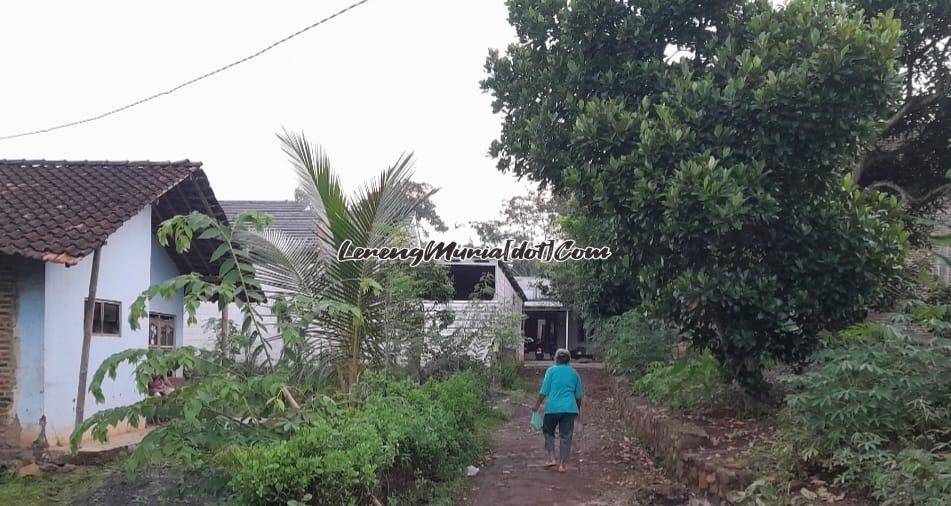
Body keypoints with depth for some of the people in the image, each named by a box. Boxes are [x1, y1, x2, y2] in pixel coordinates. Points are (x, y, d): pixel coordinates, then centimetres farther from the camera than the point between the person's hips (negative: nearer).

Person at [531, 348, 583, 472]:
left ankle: (552, 458, 6)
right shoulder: (574, 373, 10)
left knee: (548, 432, 16)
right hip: (569, 409, 2)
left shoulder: (551, 370, 0)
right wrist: (578, 409, 25)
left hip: (552, 408, -2)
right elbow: (578, 395, 13)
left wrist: (537, 405, 4)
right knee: (566, 436, 5)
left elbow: (544, 391, -4)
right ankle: (563, 465, 5)